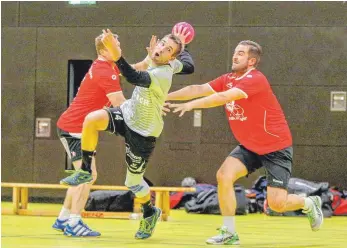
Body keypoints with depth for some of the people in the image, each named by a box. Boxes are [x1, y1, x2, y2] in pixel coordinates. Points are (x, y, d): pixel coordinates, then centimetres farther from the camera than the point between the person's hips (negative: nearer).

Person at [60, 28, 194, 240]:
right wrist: (181, 46, 31)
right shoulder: (172, 64, -6)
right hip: (128, 114, 7)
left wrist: (115, 53, -62)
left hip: (143, 132, -7)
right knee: (92, 120, -22)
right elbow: (188, 66, 15)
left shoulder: (161, 75, -31)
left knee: (133, 182, 5)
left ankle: (150, 213, 36)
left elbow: (134, 77, -51)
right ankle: (86, 171, -6)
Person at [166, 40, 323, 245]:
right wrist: (165, 96, -18)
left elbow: (224, 97, -35)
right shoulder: (228, 80, 1)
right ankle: (230, 234, -8)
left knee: (276, 204, -10)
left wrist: (191, 104, -39)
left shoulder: (256, 80, -23)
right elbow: (198, 89, -8)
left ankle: (309, 204, 24)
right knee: (224, 175, -17)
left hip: (276, 148, -7)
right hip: (249, 147, 7)